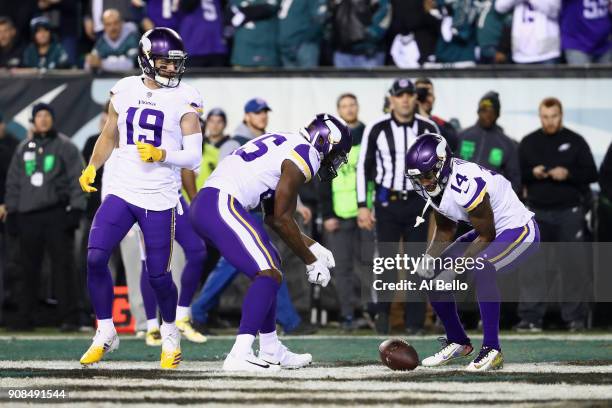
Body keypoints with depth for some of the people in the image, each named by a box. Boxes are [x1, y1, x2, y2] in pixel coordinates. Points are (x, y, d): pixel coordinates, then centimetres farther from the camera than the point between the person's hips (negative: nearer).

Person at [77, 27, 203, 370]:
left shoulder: (184, 100, -6)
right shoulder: (125, 91, 4)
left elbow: (194, 157, -9)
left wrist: (162, 154, -26)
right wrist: (92, 168, 8)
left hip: (160, 200, -3)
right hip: (122, 192, 3)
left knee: (158, 275, 1)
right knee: (94, 258, -12)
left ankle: (170, 333, 29)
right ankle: (106, 334, 3)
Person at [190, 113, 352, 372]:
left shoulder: (286, 144, 25)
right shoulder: (306, 155, -5)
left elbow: (273, 217, 28)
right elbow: (282, 219, -4)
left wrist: (313, 247, 30)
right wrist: (311, 261, 5)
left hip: (203, 204, 10)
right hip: (222, 207, -10)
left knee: (269, 270, 21)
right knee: (269, 274, -13)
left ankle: (270, 351, 26)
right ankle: (240, 355, -24)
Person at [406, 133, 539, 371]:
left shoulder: (467, 183, -32)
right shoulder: (434, 184, -5)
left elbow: (486, 236, -23)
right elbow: (445, 229, 9)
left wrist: (456, 267, -24)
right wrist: (430, 257, -9)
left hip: (519, 230, -9)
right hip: (486, 232, 9)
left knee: (480, 269, -36)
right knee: (431, 275, 3)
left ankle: (492, 350, -31)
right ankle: (457, 342, 22)